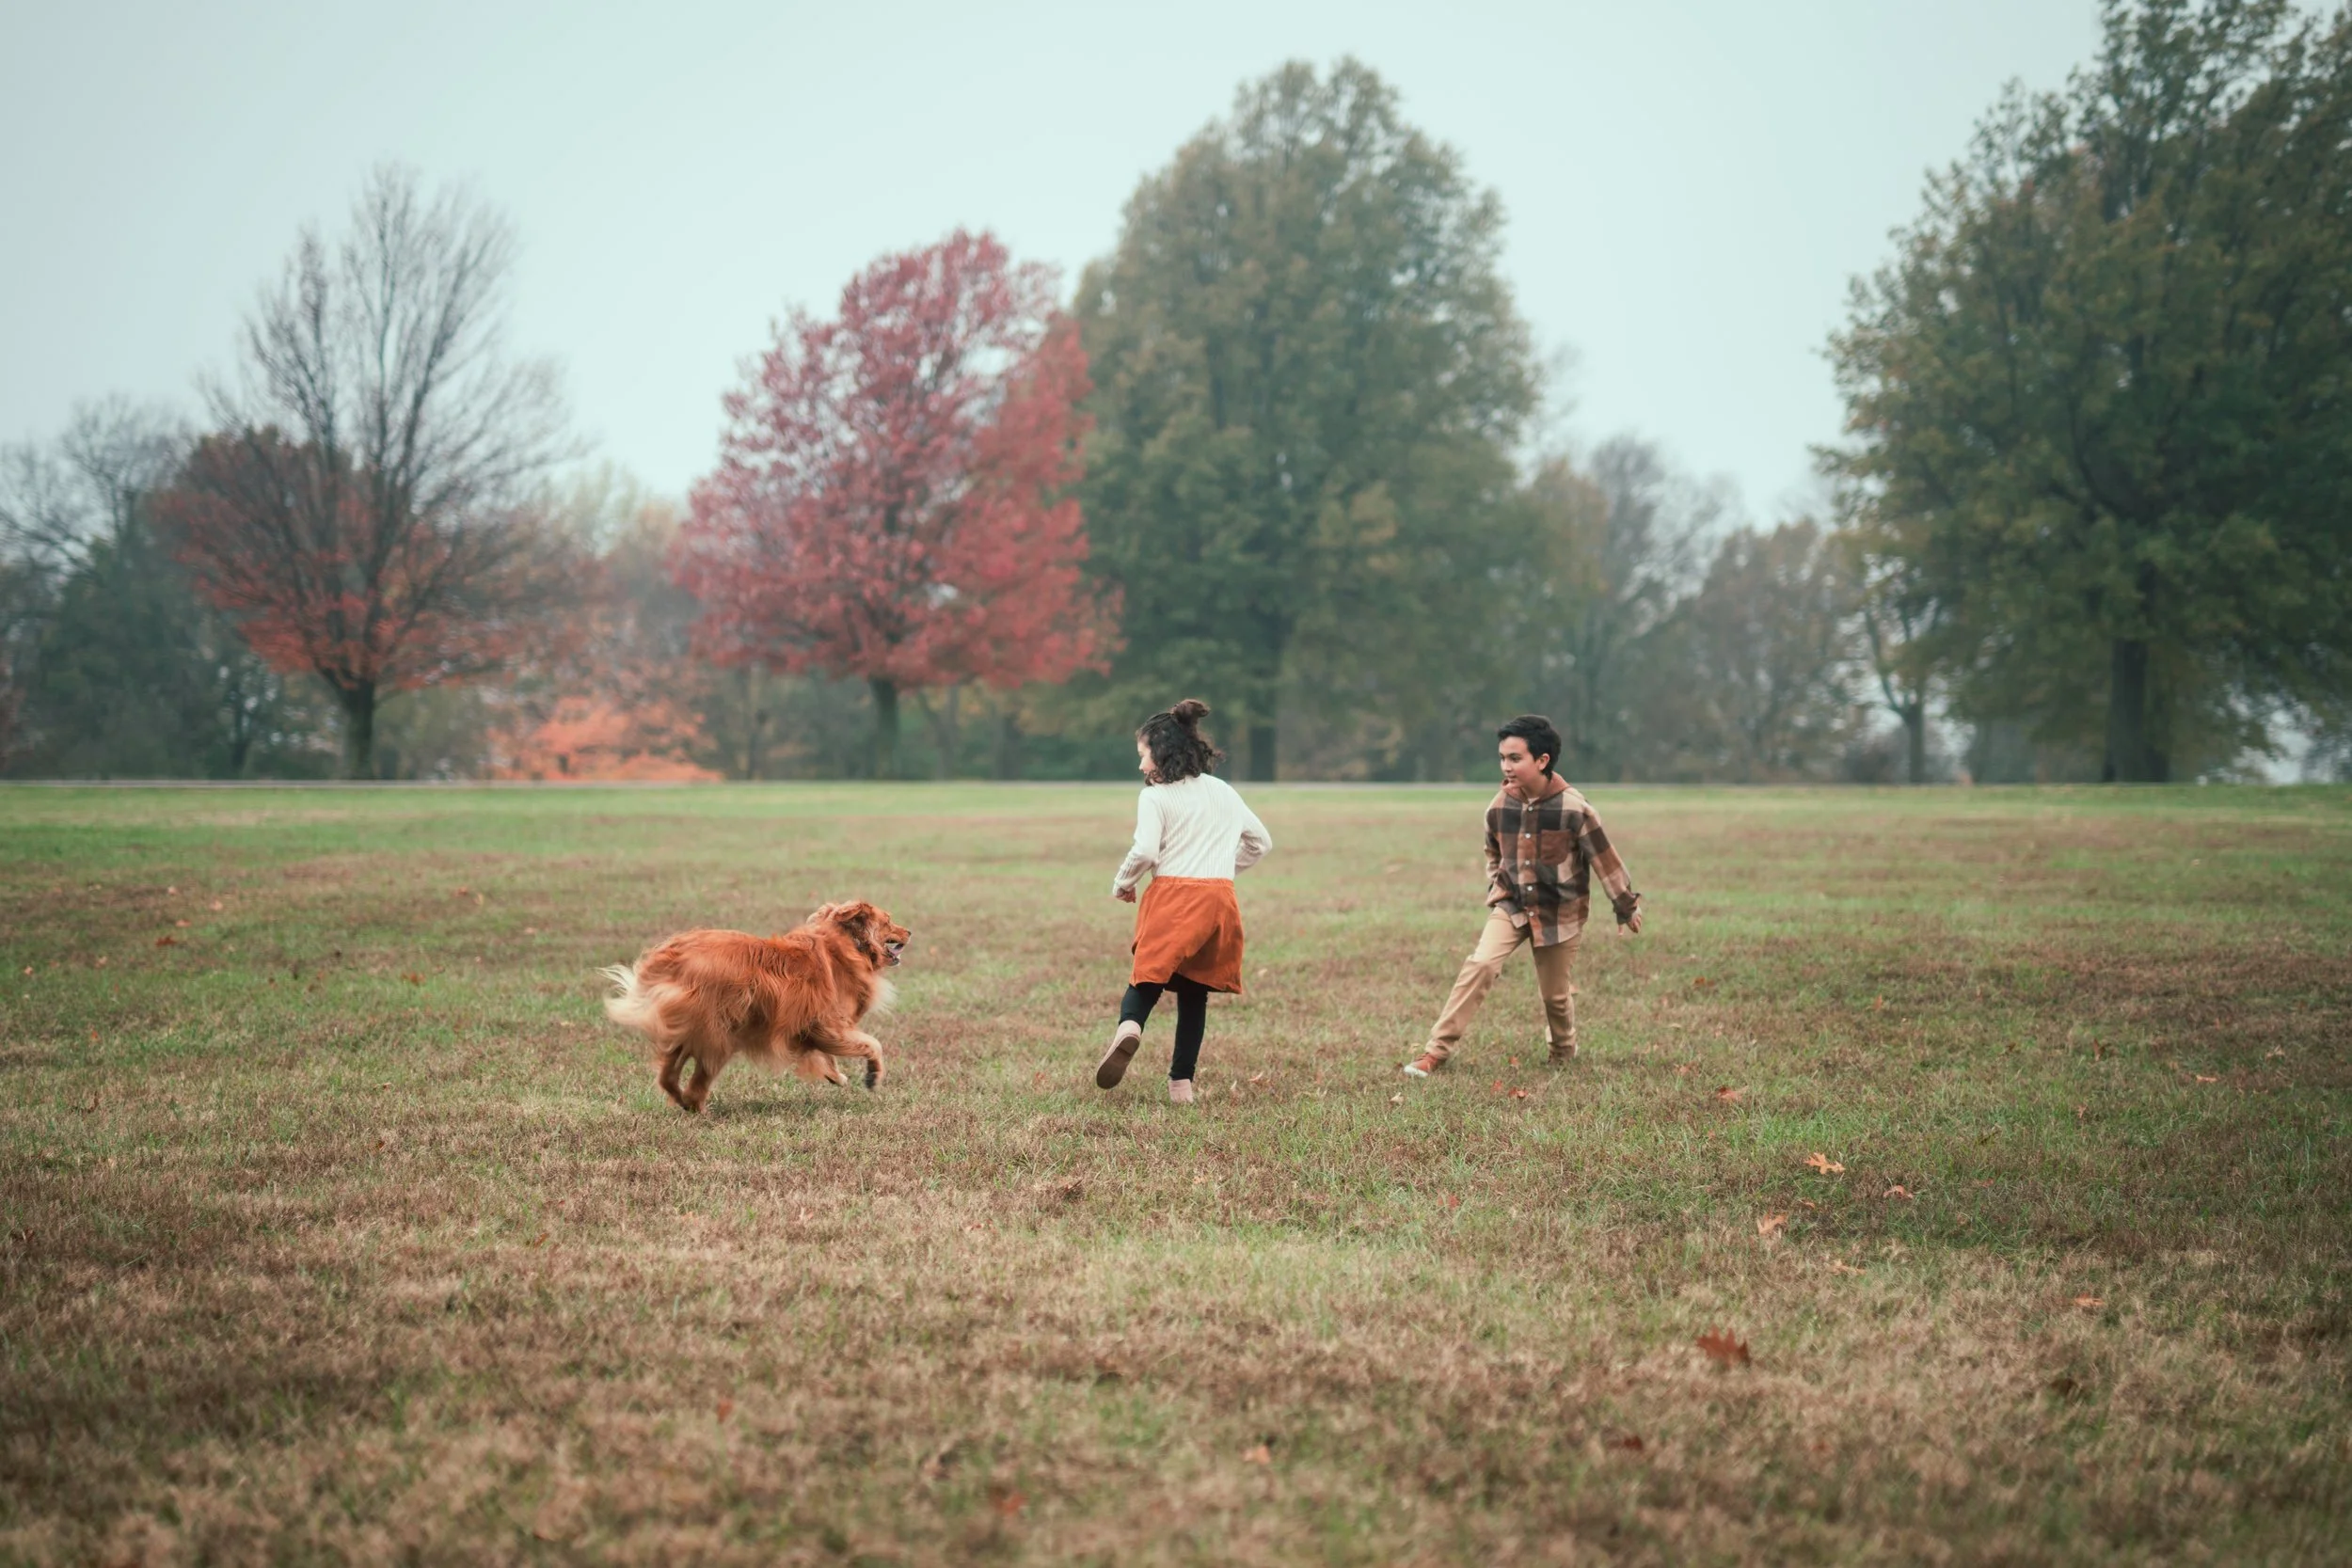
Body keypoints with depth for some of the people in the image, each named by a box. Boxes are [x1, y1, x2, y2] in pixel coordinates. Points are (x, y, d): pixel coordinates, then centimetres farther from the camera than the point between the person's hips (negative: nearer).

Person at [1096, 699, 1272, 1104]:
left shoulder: (1155, 797, -3)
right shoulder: (1223, 793, 15)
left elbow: (1144, 851, -15)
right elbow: (1261, 842, 24)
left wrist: (1122, 884, 3)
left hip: (1172, 896, -4)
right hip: (1219, 899, 4)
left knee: (1149, 974, 4)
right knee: (1194, 991, 12)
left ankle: (1129, 1025, -29)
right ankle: (1182, 1081, 7)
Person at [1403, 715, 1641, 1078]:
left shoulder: (1574, 809, -20)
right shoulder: (1499, 807, -9)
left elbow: (1605, 859, -9)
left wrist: (1627, 907, -1)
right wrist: (1497, 892, 8)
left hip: (1559, 912, -2)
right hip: (1511, 907, 2)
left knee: (1554, 993, 9)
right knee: (1479, 965, -19)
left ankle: (1564, 1053, 40)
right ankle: (1437, 1051, -17)